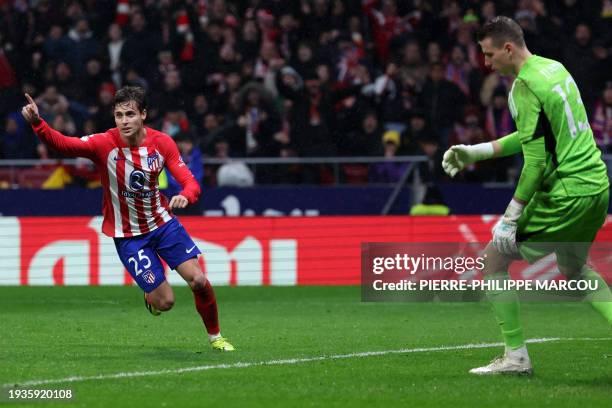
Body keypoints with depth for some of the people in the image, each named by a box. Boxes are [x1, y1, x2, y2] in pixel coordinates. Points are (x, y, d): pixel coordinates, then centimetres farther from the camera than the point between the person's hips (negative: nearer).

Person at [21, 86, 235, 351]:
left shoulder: (162, 142, -11)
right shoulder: (105, 144, -19)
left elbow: (191, 183, -12)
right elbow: (62, 143, -33)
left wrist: (185, 196, -36)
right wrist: (37, 122, -51)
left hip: (162, 222, 3)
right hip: (128, 236, -2)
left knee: (198, 281, -6)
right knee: (164, 302, -6)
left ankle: (215, 336, 19)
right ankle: (150, 297, 33)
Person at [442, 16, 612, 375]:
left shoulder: (525, 87, -16)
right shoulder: (555, 68, 11)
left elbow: (536, 161, -20)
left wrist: (511, 218, -17)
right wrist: (475, 152, 21)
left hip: (565, 194, -9)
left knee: (494, 258, 1)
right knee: (575, 269, 28)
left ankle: (516, 356, 3)